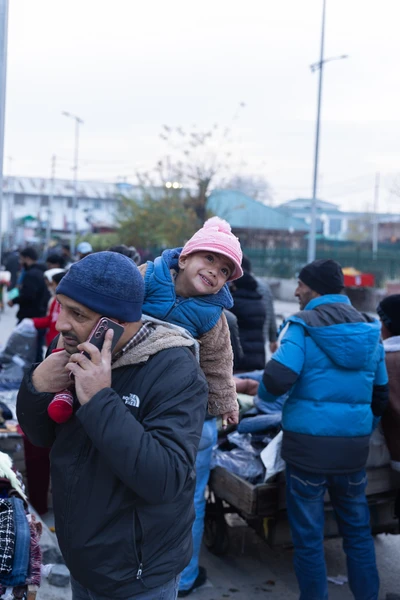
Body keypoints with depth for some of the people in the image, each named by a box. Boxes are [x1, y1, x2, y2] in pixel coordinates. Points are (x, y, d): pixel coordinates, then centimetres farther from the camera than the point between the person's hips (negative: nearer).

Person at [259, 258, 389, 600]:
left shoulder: (305, 326, -8)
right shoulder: (370, 330, 8)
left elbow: (277, 380, -20)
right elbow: (381, 393, 14)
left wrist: (266, 393, 2)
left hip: (309, 445, -5)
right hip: (355, 447, 5)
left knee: (308, 536, 9)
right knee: (358, 530, 19)